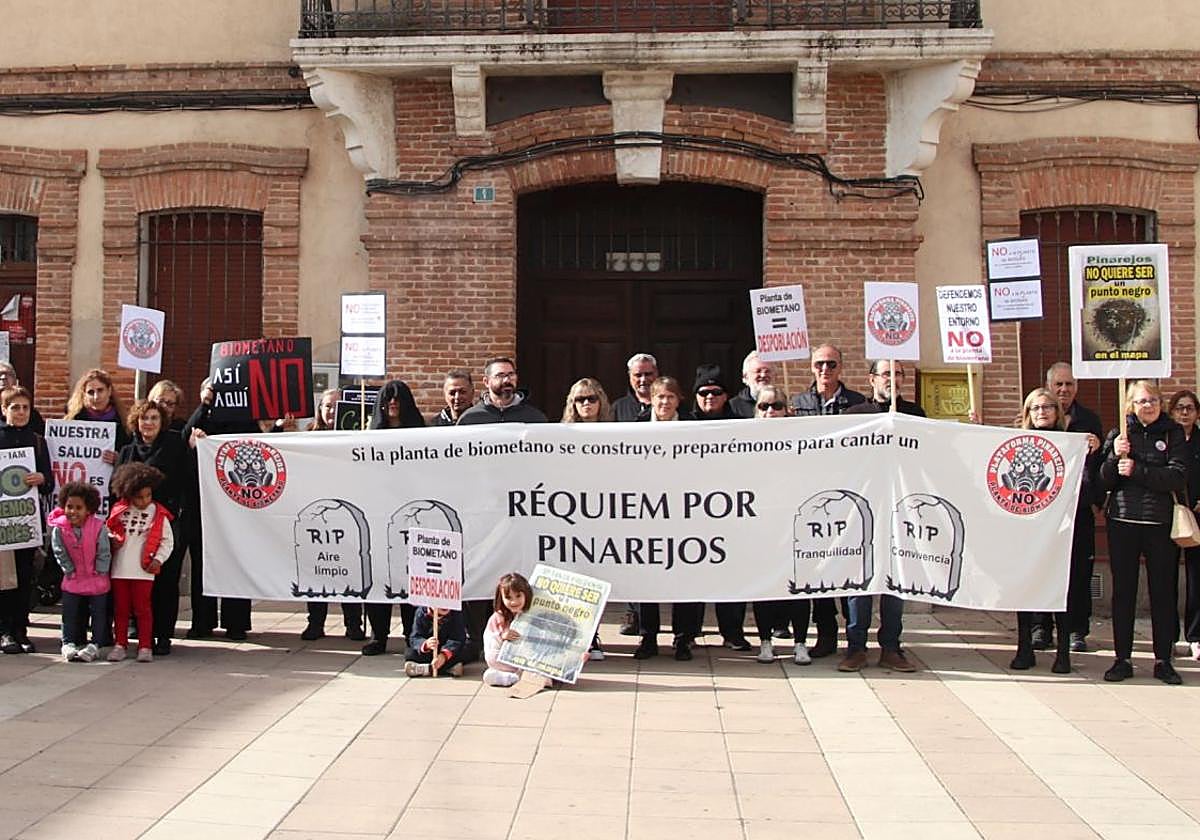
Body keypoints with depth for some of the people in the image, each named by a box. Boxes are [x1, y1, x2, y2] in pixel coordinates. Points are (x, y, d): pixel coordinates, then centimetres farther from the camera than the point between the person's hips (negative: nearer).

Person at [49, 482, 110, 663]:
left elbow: (104, 553, -11)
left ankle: (94, 644, 12)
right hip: (73, 579, 2)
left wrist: (99, 572, -9)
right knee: (69, 612, 5)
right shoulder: (59, 528, -15)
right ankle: (68, 643, 14)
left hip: (97, 579, -2)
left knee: (98, 612, 4)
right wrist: (70, 571, -5)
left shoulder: (98, 527, -20)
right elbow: (60, 553, -6)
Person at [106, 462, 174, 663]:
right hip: (119, 569, 2)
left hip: (143, 570, -2)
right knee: (120, 608, 9)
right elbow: (109, 531, 16)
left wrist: (158, 559, -6)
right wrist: (112, 541, -5)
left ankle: (145, 646, 7)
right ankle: (120, 644, 17)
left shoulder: (158, 514, -1)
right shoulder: (119, 511, 4)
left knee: (142, 608, 2)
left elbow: (167, 541, 4)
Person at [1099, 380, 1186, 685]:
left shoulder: (1173, 434, 3)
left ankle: (1163, 661, 12)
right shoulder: (1118, 434, 7)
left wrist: (1137, 470, -16)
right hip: (1122, 522, 1)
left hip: (1160, 522, -1)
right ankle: (1123, 659, 12)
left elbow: (1178, 477, -9)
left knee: (1163, 592, 3)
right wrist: (1115, 457, -14)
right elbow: (1104, 482, 3)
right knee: (1123, 592, 5)